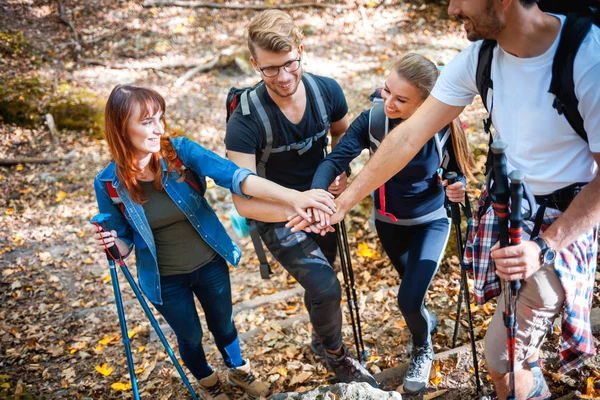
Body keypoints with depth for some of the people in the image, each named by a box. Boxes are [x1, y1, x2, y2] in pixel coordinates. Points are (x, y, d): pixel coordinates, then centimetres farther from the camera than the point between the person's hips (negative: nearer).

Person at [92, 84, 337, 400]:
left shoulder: (179, 151, -22)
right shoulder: (109, 183, -19)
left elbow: (233, 175, -36)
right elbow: (125, 242, -5)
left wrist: (292, 197, -49)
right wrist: (111, 242, -30)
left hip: (210, 264, 1)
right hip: (165, 279, 0)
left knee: (223, 325, 24)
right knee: (190, 336, 22)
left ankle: (238, 370, 57)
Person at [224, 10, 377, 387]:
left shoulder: (326, 90, -18)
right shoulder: (246, 120, -31)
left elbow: (342, 133, 5)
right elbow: (244, 200, -32)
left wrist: (339, 170, -13)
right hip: (277, 215, -5)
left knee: (319, 280, 25)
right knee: (326, 287, -19)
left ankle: (321, 338, 55)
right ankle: (336, 353, 14)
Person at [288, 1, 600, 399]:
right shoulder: (479, 56, -10)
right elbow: (409, 137, -8)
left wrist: (546, 247, -28)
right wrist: (344, 201, -7)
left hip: (565, 219, -4)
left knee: (501, 359, -3)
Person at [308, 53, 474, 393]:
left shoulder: (445, 126, -26)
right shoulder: (373, 119, -26)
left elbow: (457, 171, -13)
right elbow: (336, 159, -35)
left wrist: (458, 187, -36)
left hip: (430, 221, -2)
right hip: (389, 222, 2)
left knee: (409, 300, -9)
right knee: (414, 288, 26)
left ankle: (422, 350, 26)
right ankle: (427, 320, 62)